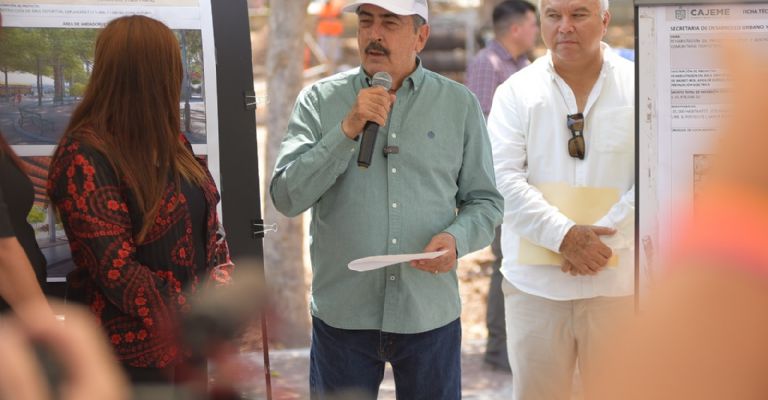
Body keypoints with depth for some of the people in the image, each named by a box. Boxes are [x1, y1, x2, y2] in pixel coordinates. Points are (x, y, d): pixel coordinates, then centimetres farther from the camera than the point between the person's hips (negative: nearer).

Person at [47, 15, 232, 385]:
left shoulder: (168, 142, 9)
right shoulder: (85, 156, -19)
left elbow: (203, 220, 15)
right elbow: (116, 271, -22)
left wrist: (216, 278, -3)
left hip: (187, 333, 8)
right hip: (132, 347, -8)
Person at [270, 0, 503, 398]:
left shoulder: (460, 104, 2)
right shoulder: (319, 100, -1)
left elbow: (485, 201, 6)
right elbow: (287, 198, -9)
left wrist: (456, 238, -15)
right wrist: (348, 130, -18)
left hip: (431, 315, 1)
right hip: (342, 315, 0)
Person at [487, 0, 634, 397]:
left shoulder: (636, 87, 0)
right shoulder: (516, 92, 2)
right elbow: (503, 179, -7)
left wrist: (604, 238, -16)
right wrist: (563, 236, -18)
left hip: (617, 285, 0)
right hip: (535, 284, 0)